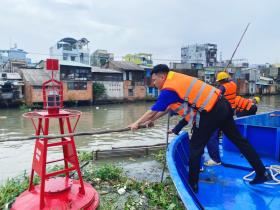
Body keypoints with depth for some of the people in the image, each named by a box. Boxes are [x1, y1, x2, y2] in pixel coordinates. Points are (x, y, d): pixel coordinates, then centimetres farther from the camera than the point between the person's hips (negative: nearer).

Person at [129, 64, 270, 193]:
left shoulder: (168, 90, -13)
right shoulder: (175, 77, 13)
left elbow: (152, 112, -4)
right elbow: (165, 108, 20)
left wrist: (137, 123, 11)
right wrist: (150, 120, 24)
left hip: (210, 113, -9)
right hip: (221, 105, 10)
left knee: (195, 149, 5)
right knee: (239, 139, 18)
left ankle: (192, 186, 19)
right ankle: (262, 173, 31)